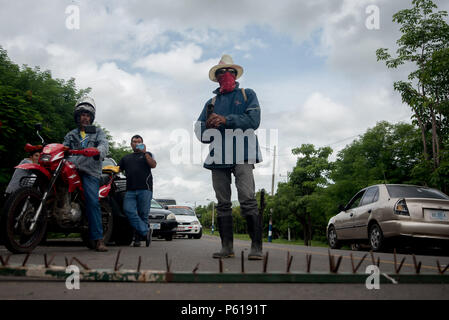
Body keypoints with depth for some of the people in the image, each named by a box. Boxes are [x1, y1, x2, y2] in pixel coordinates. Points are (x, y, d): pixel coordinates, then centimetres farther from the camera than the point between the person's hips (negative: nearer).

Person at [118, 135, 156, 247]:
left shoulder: (147, 155, 19)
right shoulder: (126, 158, 28)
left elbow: (153, 165, 0)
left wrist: (144, 152, -4)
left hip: (145, 189, -2)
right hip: (130, 190, 2)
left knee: (143, 214, -5)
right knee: (128, 210, -20)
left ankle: (138, 238, 3)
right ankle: (146, 231, -19)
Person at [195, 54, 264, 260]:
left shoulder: (247, 95, 14)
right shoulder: (211, 103, 24)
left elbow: (253, 120, -4)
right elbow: (200, 131, 17)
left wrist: (226, 120, -13)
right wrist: (208, 124, -7)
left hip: (242, 155, -4)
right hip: (218, 157, 4)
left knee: (248, 200, -14)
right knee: (223, 204, 3)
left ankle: (256, 247, -12)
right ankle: (227, 247, 8)